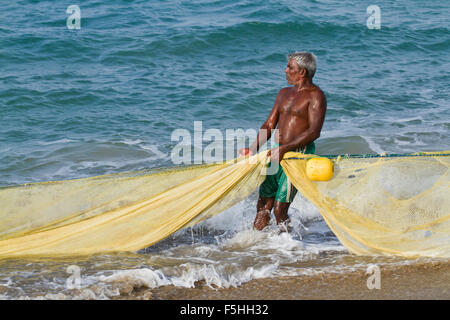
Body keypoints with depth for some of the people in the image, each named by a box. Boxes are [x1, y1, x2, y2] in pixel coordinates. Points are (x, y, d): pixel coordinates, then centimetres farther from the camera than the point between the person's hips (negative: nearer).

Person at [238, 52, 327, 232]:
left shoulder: (315, 96, -6)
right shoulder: (284, 93, 19)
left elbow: (314, 131, -17)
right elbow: (269, 125, 18)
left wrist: (284, 149, -25)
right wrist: (253, 149, 2)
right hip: (277, 155, 7)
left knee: (280, 210, -11)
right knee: (263, 207, 5)